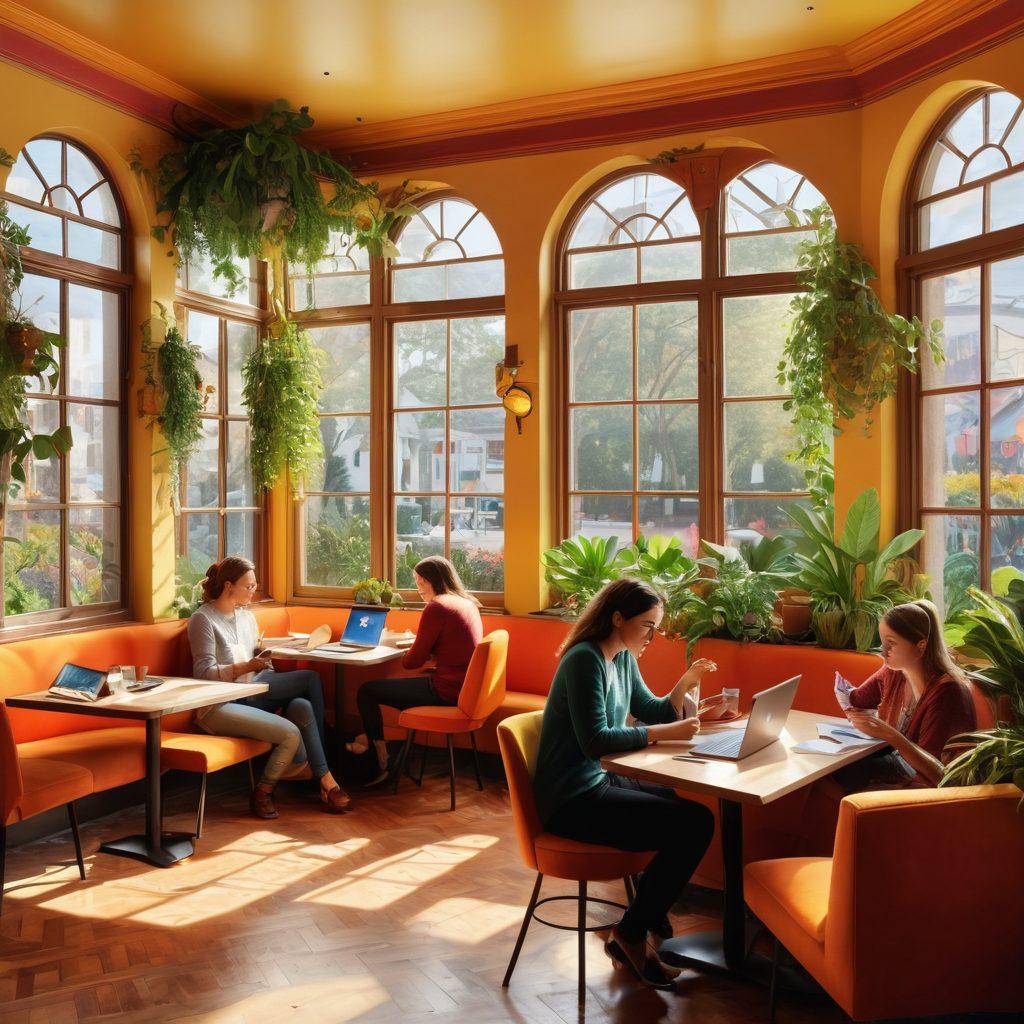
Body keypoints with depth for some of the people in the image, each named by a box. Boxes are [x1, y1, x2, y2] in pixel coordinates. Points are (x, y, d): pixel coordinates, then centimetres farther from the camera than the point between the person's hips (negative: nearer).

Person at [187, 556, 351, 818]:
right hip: (218, 706, -7)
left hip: (250, 695, 7)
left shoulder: (247, 616, 17)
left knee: (302, 706, -23)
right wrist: (247, 666, -26)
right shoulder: (203, 619, -5)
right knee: (290, 733, -29)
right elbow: (204, 673, -15)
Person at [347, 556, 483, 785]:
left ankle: (379, 764, 14)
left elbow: (415, 660, -11)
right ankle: (372, 739, 36)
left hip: (446, 690, -9)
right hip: (464, 687, 10)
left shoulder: (436, 607, -15)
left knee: (366, 692, 1)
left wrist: (401, 658, 10)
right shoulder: (468, 604, 11)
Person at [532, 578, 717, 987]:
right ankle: (631, 934, 1)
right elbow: (596, 740, -25)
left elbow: (651, 711, 15)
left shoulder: (623, 658, 9)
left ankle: (648, 912, 21)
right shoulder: (585, 659, -20)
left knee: (695, 812, 9)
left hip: (598, 783, 10)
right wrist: (666, 733, -23)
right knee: (693, 824, -15)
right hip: (572, 800, -10)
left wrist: (684, 684, -2)